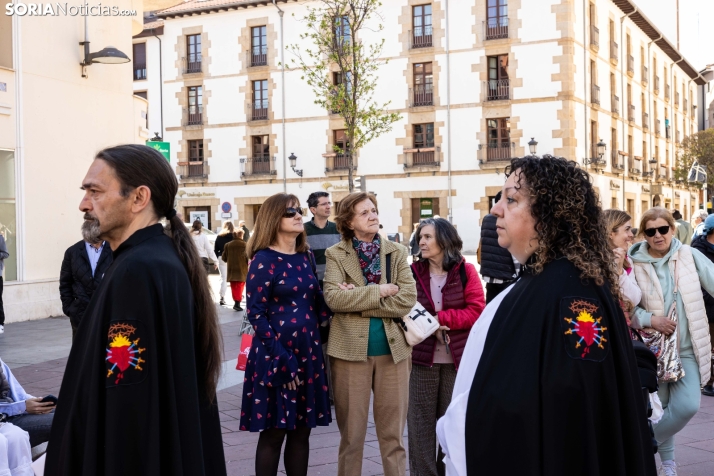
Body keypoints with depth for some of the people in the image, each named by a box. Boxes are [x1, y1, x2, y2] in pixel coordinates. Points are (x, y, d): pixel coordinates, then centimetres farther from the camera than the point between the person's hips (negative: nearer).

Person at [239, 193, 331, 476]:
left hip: (308, 351, 6)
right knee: (274, 433, 2)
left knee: (302, 430, 11)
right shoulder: (264, 260, -9)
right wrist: (283, 360, -16)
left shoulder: (306, 256, 10)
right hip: (275, 355, -6)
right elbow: (256, 314, -13)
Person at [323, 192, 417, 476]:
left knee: (393, 434, 10)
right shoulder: (336, 254, 1)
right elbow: (333, 297, -14)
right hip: (351, 349, -1)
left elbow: (408, 299, -8)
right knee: (351, 433, 9)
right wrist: (380, 291, -15)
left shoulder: (397, 252, 5)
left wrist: (357, 297, -12)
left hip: (392, 349, 2)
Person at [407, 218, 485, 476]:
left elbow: (476, 312, -9)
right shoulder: (413, 271, 1)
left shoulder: (466, 271, -2)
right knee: (420, 422, 5)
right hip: (422, 358, 1)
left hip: (457, 359, 0)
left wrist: (439, 318, -16)